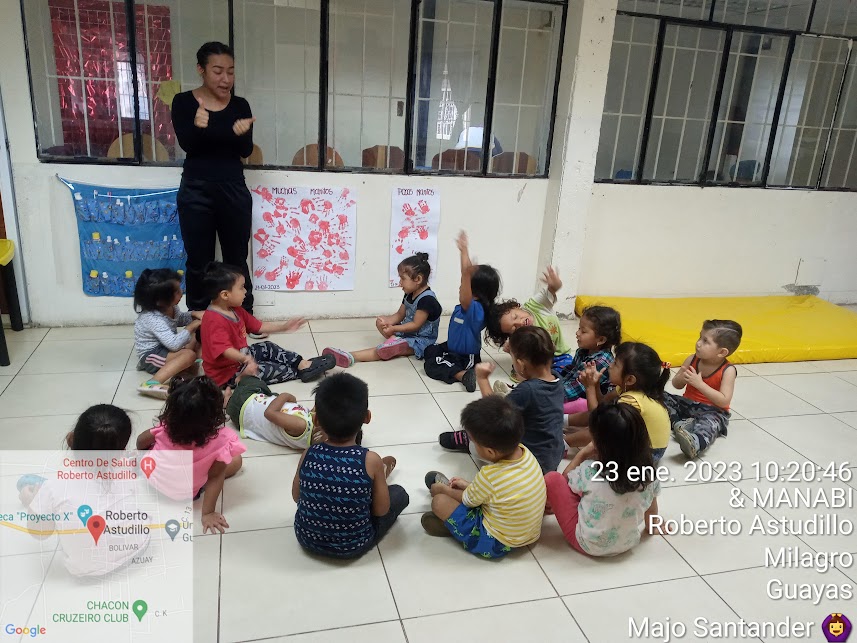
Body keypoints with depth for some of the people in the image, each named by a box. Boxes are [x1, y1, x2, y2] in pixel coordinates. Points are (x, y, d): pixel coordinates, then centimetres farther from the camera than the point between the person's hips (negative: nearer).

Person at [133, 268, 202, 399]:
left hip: (164, 348, 10)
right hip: (150, 355, -10)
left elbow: (178, 319, 20)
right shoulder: (153, 319, -30)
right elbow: (174, 344, -37)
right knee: (189, 354, -32)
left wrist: (194, 315, 1)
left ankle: (196, 363, -20)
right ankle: (152, 383, -44)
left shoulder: (169, 307, -4)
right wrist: (191, 327, -23)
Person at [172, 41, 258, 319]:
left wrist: (242, 134, -28)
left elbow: (247, 151, -5)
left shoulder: (240, 106, 3)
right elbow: (186, 144, -13)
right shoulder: (183, 102, -1)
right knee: (199, 263, 7)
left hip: (233, 190, 1)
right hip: (195, 192, -1)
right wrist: (197, 127, -36)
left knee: (237, 260, 10)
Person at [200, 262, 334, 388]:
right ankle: (300, 372, 5)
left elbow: (259, 326, 11)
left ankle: (303, 364, 5)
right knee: (271, 370, -14)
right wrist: (245, 359, -62)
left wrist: (284, 326, 7)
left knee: (268, 347, 11)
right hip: (227, 374, -10)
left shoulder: (235, 311, 4)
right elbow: (225, 349, -43)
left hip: (240, 357, 10)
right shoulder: (215, 321, -29)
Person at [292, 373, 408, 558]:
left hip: (307, 538, 4)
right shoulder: (371, 461, -24)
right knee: (399, 493, 14)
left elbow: (297, 497, 1)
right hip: (353, 546, -3)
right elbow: (381, 510, -11)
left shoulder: (308, 455, -16)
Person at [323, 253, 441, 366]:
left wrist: (393, 328, -23)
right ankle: (395, 340, -16)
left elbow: (416, 325, -23)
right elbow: (399, 315, 10)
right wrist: (386, 322, -10)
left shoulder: (427, 299, -23)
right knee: (379, 321, 9)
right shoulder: (410, 295, 7)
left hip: (422, 340, -10)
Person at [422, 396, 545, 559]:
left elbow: (468, 500, -8)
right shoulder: (524, 452, -14)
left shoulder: (489, 476, -32)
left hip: (499, 544, -8)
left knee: (439, 501, -9)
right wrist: (468, 485, 16)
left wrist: (443, 490, 11)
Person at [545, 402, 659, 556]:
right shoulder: (647, 473, -17)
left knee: (552, 479, -1)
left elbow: (565, 478, -4)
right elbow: (651, 509, 3)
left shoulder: (589, 471, -27)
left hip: (587, 545, -4)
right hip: (629, 543, 5)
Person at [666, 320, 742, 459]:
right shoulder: (692, 360, -3)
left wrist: (699, 384, -29)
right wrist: (682, 378, -19)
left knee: (710, 421, -38)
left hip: (712, 411, -6)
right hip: (687, 403, 6)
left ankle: (695, 443, -68)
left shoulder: (728, 370, -16)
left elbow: (724, 401, -24)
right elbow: (676, 385, 7)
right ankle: (678, 423, -28)